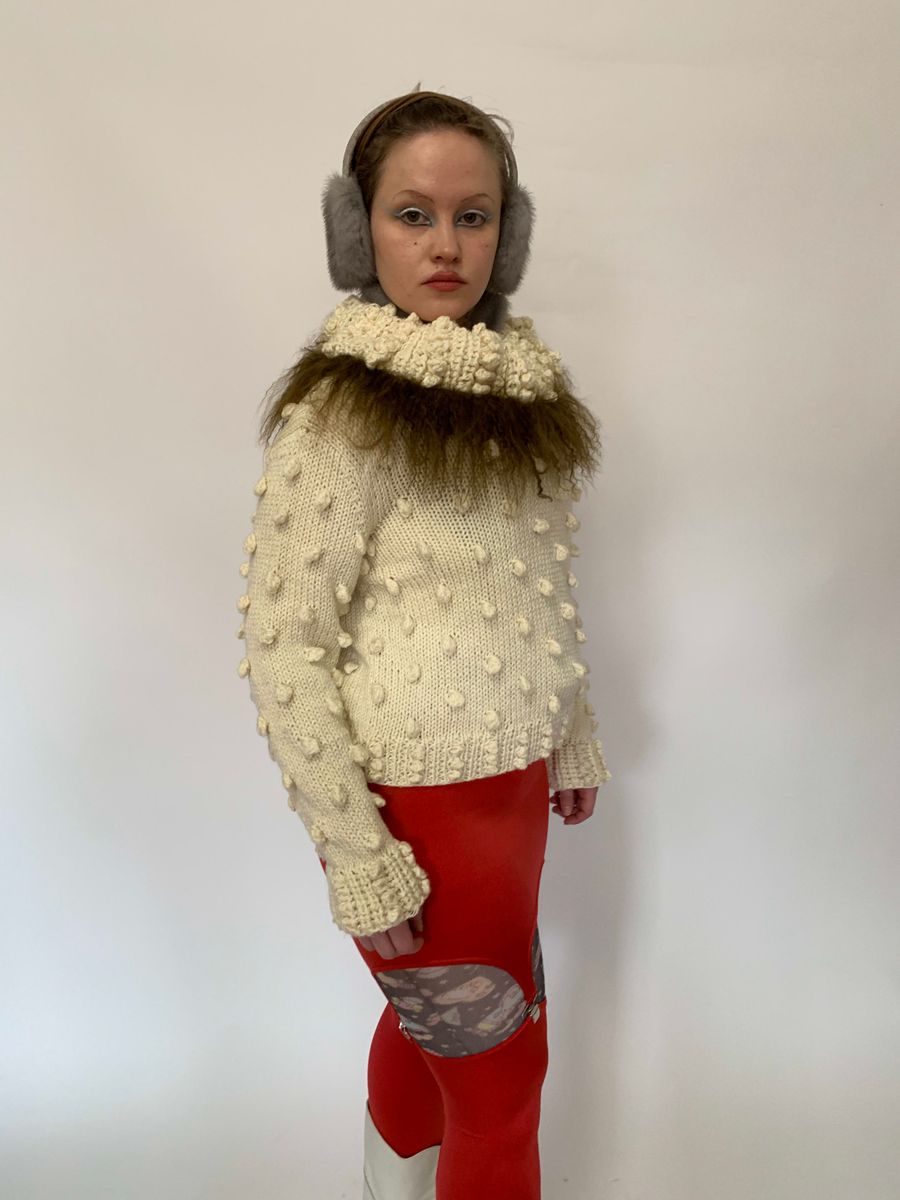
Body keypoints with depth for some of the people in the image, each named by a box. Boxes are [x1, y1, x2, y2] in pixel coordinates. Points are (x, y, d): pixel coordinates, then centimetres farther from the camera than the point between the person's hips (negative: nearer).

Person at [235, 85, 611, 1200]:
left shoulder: (520, 382, 4)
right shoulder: (341, 410, -19)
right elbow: (281, 650, -19)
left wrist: (574, 738, 14)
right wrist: (355, 857, -18)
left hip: (511, 775, 7)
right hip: (420, 803, -7)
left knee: (428, 1024, 28)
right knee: (500, 1080, 10)